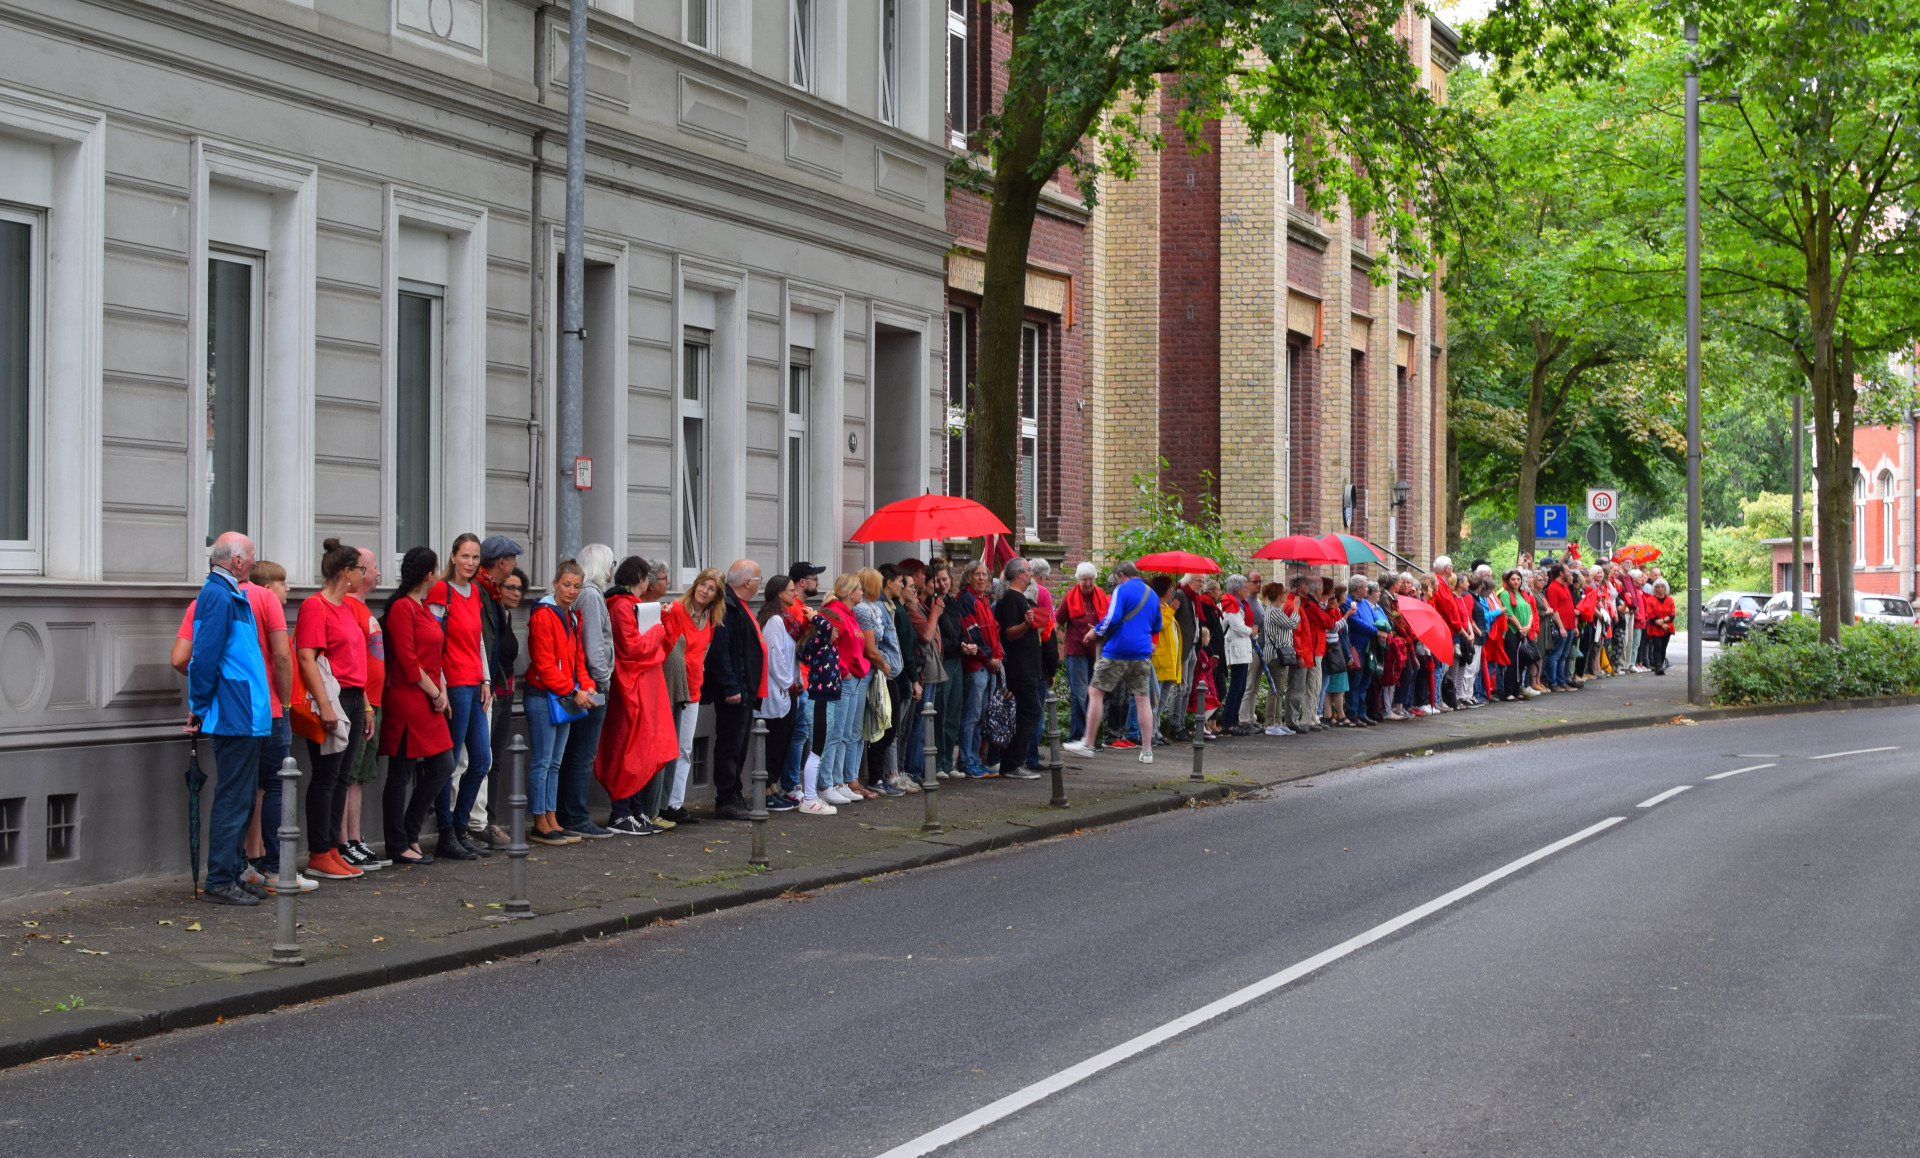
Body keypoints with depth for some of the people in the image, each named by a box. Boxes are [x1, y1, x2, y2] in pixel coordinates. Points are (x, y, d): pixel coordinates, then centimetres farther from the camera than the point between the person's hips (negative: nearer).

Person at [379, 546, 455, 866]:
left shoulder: (424, 608, 17)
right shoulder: (402, 607, -12)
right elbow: (407, 660, -17)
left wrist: (442, 690, 6)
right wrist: (435, 693, -11)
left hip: (429, 703, 10)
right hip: (406, 700, -10)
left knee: (442, 768, 10)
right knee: (401, 774, -1)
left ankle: (409, 834, 20)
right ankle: (398, 846, 6)